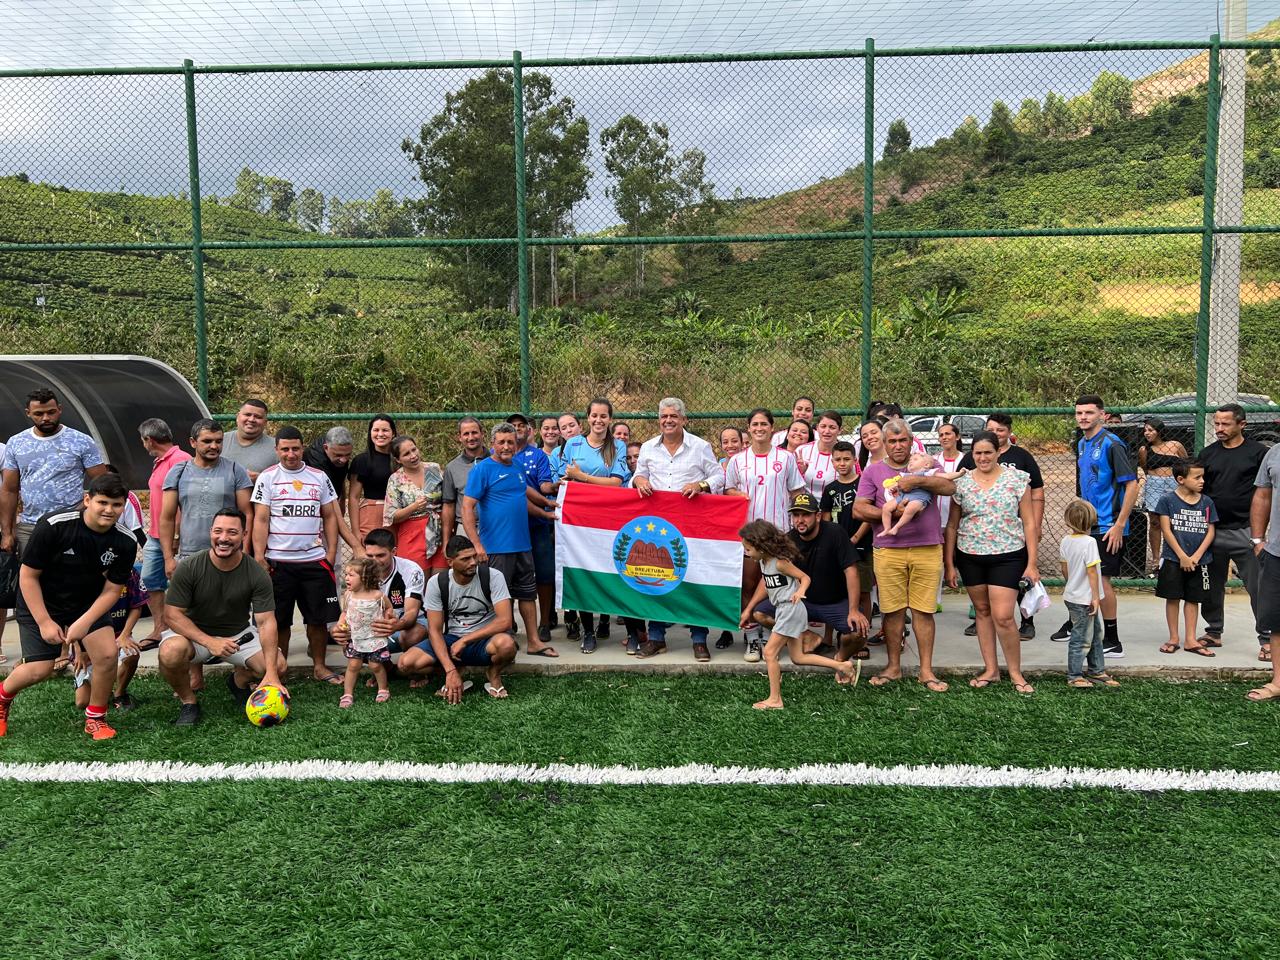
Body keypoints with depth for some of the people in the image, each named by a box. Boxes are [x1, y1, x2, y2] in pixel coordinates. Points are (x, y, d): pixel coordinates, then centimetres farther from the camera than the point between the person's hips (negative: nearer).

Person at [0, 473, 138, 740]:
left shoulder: (125, 541, -17)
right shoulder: (53, 525, -26)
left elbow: (111, 590, -9)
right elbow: (28, 576, -17)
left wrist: (84, 623, -22)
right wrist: (45, 622, -18)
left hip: (88, 604, 3)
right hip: (40, 603, -2)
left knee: (108, 653, -17)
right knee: (40, 670, -7)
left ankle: (95, 718, 5)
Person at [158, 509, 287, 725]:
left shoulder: (257, 575, -16)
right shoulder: (189, 567, -17)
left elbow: (266, 622, -19)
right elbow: (174, 615, -15)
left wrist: (271, 673, -30)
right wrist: (209, 642, -31)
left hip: (239, 634, 2)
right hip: (195, 633, -2)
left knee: (278, 665, -20)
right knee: (171, 653, -35)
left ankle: (239, 680, 17)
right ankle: (188, 701, -4)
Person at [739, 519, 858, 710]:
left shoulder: (780, 562, -20)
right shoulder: (763, 561, 5)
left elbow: (805, 577, -14)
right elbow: (764, 584, 16)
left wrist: (800, 591, -36)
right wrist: (748, 609, 19)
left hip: (790, 609, -9)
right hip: (782, 609, 9)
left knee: (769, 652, -6)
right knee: (798, 657, 13)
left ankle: (775, 699, 2)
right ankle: (843, 666, 18)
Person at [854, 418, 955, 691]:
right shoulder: (873, 471, 9)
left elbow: (949, 487, -6)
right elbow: (859, 509, 1)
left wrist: (918, 480, -20)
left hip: (927, 548, 0)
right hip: (888, 551, 0)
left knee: (923, 610, 3)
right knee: (893, 610, 4)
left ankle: (926, 670, 12)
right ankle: (894, 666, 18)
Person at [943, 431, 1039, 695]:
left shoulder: (1016, 479, -3)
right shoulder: (961, 482, 2)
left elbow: (1029, 523, -2)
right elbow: (952, 526, 7)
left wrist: (1032, 563, -6)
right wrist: (949, 565, 4)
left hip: (1007, 556, -3)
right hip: (970, 557, 3)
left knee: (1003, 616, -8)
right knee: (982, 611, 11)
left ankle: (1016, 673, 10)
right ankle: (991, 669, 23)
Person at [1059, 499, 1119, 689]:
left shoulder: (1066, 541, 3)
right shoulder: (1089, 542, -20)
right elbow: (1091, 571, -20)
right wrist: (1096, 596, -14)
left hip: (1072, 594, 8)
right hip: (1084, 599, -8)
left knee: (1096, 633, 20)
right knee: (1081, 638, 2)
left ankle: (1097, 670, 30)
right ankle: (1074, 676, 10)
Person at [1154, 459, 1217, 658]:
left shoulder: (1207, 502, 4)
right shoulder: (1168, 500, -6)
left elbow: (1210, 532, 3)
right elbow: (1166, 530, -8)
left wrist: (1196, 557, -8)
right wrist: (1182, 556, -11)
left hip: (1199, 561, 3)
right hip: (1173, 559, -3)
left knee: (1193, 599, 9)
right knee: (1172, 597, 3)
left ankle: (1190, 640, 15)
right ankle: (1173, 638, 14)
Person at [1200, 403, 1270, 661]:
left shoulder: (1258, 452, -1)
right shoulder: (1208, 454, 9)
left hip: (1246, 531, -4)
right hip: (1213, 530, 4)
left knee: (1257, 587, -2)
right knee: (1212, 586, 11)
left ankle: (1266, 639, 6)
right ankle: (1213, 632, 23)